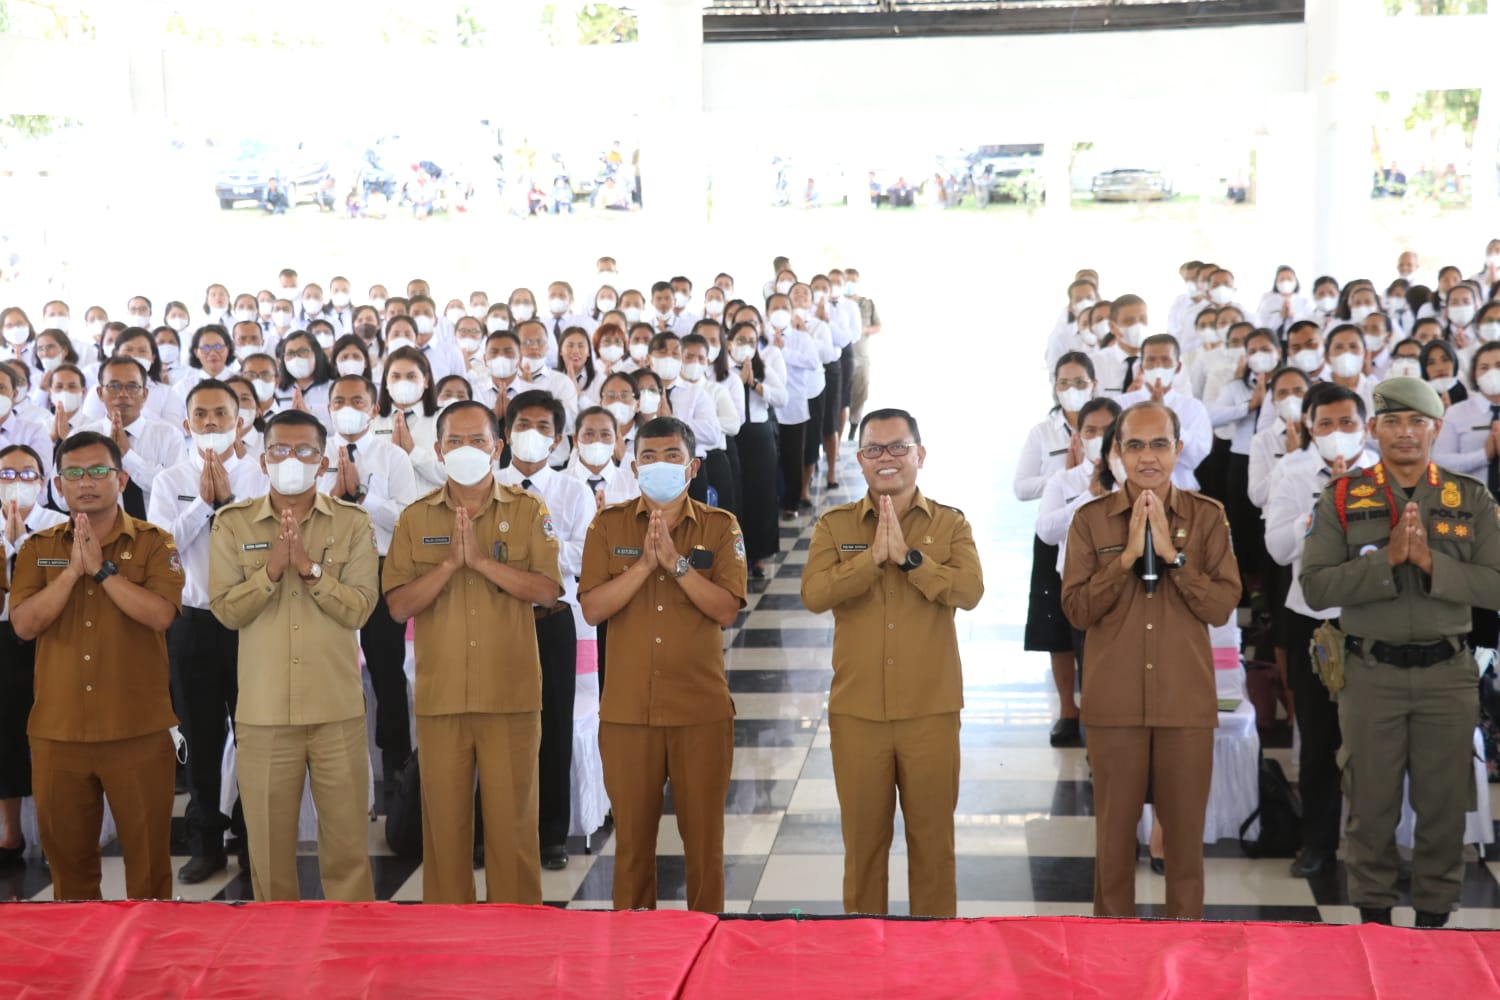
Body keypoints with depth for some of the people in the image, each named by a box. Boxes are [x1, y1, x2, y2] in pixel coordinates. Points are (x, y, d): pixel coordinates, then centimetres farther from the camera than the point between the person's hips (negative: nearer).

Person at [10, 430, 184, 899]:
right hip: (58, 732, 3)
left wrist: (101, 567, -16)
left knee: (148, 855, 4)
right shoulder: (38, 548, 7)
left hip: (139, 732, -3)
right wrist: (72, 570, -14)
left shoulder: (154, 543, 0)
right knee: (67, 855, 13)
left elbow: (161, 614, -16)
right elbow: (24, 624, -5)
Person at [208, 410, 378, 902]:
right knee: (269, 843, 9)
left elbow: (359, 608, -8)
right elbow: (226, 609, -5)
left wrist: (310, 567, -19)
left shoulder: (353, 522, 2)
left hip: (338, 710, 0)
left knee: (347, 842, 6)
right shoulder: (233, 522, 4)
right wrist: (272, 569, -18)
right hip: (263, 712, 0)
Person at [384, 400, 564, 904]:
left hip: (511, 695, -1)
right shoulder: (415, 518, 8)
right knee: (444, 819, 6)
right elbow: (399, 605, -1)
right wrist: (450, 563, -14)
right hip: (439, 696, 2)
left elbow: (547, 591, -8)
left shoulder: (528, 511, 4)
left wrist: (482, 560, -16)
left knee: (513, 818, 1)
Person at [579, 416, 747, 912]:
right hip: (627, 708, 1)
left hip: (701, 708, -1)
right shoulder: (608, 525, 5)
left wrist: (676, 561, -18)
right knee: (632, 834, 8)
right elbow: (592, 608, -5)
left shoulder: (720, 526, 3)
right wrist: (645, 563, -16)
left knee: (705, 836, 5)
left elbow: (726, 610, -8)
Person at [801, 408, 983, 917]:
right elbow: (814, 594, -13)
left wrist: (907, 555, -20)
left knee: (933, 834, 9)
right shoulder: (834, 526, 3)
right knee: (863, 835, 11)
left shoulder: (951, 523, 3)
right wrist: (874, 556, -19)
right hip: (856, 710, 1)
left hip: (932, 710, 0)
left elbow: (969, 591, -14)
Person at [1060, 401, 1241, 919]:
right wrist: (1128, 555, -14)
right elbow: (1077, 609, -5)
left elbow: (1222, 606, -6)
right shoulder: (1090, 519, 2)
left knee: (1185, 831, 7)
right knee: (1114, 829, 7)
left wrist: (1171, 553, -15)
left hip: (1187, 701, 0)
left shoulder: (1208, 517, 2)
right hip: (1114, 702, 0)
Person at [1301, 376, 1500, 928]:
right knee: (1371, 804, 8)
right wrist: (1387, 558, -19)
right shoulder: (1342, 499, 0)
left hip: (1447, 673, 1)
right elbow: (1315, 586, -10)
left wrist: (1431, 562, -19)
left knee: (1444, 804, 8)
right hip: (1371, 672, -1)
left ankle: (1434, 915, 23)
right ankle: (1373, 915, 22)